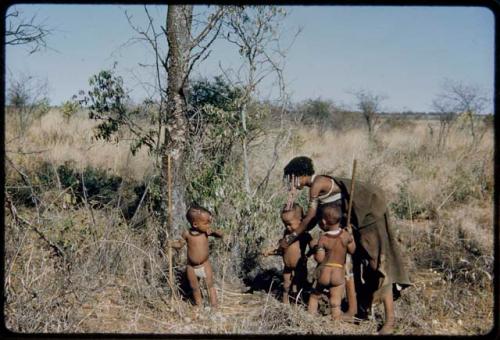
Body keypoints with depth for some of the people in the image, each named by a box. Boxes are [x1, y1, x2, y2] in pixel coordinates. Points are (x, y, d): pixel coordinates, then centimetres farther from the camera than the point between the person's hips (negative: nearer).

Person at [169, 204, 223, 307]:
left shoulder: (206, 231, -14)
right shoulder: (187, 234, -15)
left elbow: (221, 235, -8)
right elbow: (180, 244, 1)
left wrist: (213, 231, -27)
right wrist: (169, 243, -17)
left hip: (205, 265, 0)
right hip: (191, 267, 1)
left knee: (210, 286, 1)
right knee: (195, 289, 14)